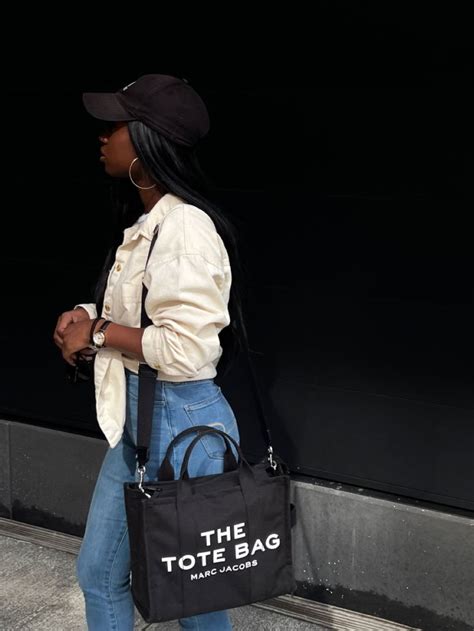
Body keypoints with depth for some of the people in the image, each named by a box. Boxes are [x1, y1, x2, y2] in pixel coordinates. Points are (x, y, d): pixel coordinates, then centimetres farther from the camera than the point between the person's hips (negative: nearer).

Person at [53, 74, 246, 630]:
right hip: (133, 416, 10)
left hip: (180, 420, -9)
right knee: (98, 572, 19)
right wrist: (89, 316, 1)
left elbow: (187, 348, -27)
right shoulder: (145, 221, 8)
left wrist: (99, 333, -16)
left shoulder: (186, 228, -22)